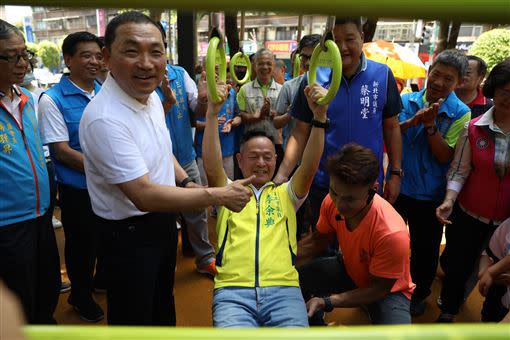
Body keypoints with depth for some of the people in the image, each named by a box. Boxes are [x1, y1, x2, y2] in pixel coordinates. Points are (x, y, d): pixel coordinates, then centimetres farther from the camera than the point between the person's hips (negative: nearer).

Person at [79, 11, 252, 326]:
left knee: (164, 305, 30)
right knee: (133, 320, 16)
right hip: (129, 233, -8)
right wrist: (220, 195, -24)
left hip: (163, 219, 8)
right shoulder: (105, 118, -30)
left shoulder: (151, 96, -1)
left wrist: (187, 182, -1)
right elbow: (145, 196, -30)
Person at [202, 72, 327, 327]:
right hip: (232, 290, -1)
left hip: (283, 288, 1)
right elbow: (211, 166, -2)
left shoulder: (286, 194, 19)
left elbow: (309, 167, 2)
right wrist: (212, 113, -12)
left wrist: (319, 116, -10)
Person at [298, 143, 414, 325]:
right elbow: (317, 240, -2)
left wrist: (326, 302, -29)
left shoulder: (392, 233, -39)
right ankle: (316, 328, 20)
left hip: (388, 290, -4)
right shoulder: (332, 202, -23)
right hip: (349, 269, 5)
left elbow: (379, 289, -23)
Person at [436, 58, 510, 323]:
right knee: (458, 266, 15)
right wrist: (449, 201, -22)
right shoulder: (474, 128, -8)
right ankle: (447, 312, 41)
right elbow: (459, 171, -8)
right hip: (469, 215, 0)